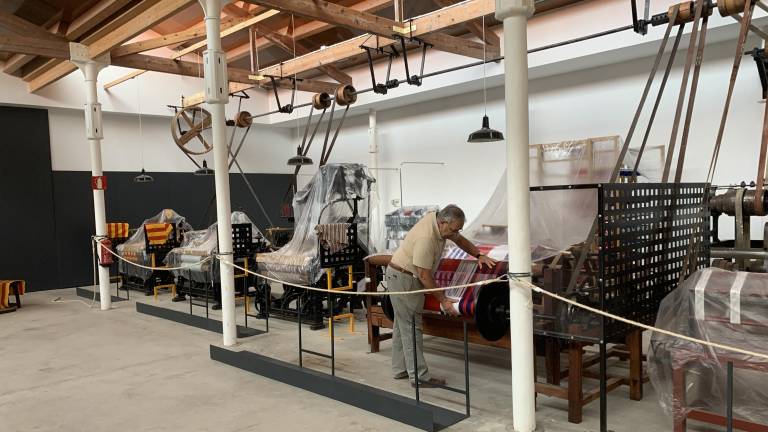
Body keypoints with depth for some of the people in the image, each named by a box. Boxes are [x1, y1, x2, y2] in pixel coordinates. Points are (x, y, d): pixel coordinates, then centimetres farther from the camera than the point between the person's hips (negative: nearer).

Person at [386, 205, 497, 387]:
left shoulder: (441, 222, -3)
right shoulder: (426, 237, -30)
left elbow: (459, 240, 15)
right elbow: (424, 275, -26)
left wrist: (479, 256, 4)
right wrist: (443, 300, -19)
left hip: (402, 276, 10)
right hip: (402, 278, -10)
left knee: (402, 325, 15)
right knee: (411, 326, -6)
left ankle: (400, 369, 25)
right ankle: (419, 376, -1)